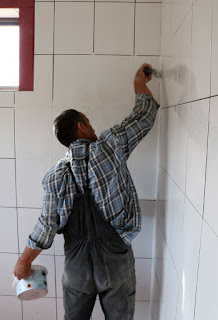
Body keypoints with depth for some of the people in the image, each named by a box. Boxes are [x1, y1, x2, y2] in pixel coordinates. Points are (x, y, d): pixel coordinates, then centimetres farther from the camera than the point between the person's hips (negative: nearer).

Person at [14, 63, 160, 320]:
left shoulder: (55, 175, -7)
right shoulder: (110, 147, -13)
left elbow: (47, 226, -7)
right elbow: (144, 115, -1)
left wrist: (24, 262, 9)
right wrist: (140, 82, 17)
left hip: (77, 265, 2)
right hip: (116, 262, -2)